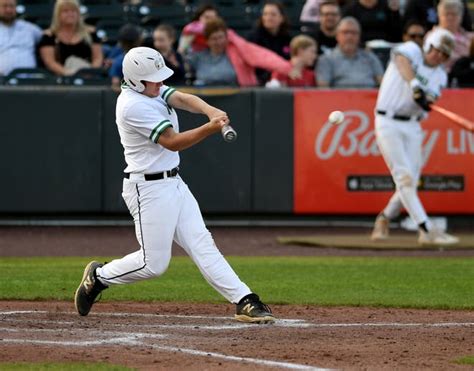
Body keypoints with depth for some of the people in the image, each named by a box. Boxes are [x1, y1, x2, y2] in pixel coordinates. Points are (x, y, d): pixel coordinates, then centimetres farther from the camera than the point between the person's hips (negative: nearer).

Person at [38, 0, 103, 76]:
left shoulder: (89, 33, 14)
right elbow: (49, 61, -4)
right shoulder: (49, 36, 8)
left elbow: (98, 58, 10)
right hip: (61, 77, -1)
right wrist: (64, 71, -23)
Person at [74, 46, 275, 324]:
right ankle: (99, 276, 21)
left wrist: (209, 110, -29)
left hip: (174, 183, 9)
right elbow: (173, 142, -23)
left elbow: (183, 99, -8)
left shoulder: (151, 90, 6)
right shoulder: (134, 106, -22)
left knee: (201, 243, 2)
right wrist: (210, 128, -35)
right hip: (149, 189, -9)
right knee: (154, 264, -2)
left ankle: (245, 301, -3)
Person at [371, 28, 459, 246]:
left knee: (410, 182, 3)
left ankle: (384, 219, 27)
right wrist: (415, 85, -45)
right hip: (388, 123, -6)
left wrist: (427, 101, -34)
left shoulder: (439, 76, 10)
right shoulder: (411, 51, -2)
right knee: (405, 177, -13)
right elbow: (403, 62, -27)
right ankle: (427, 231, -19)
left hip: (412, 126, 6)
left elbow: (431, 98, -9)